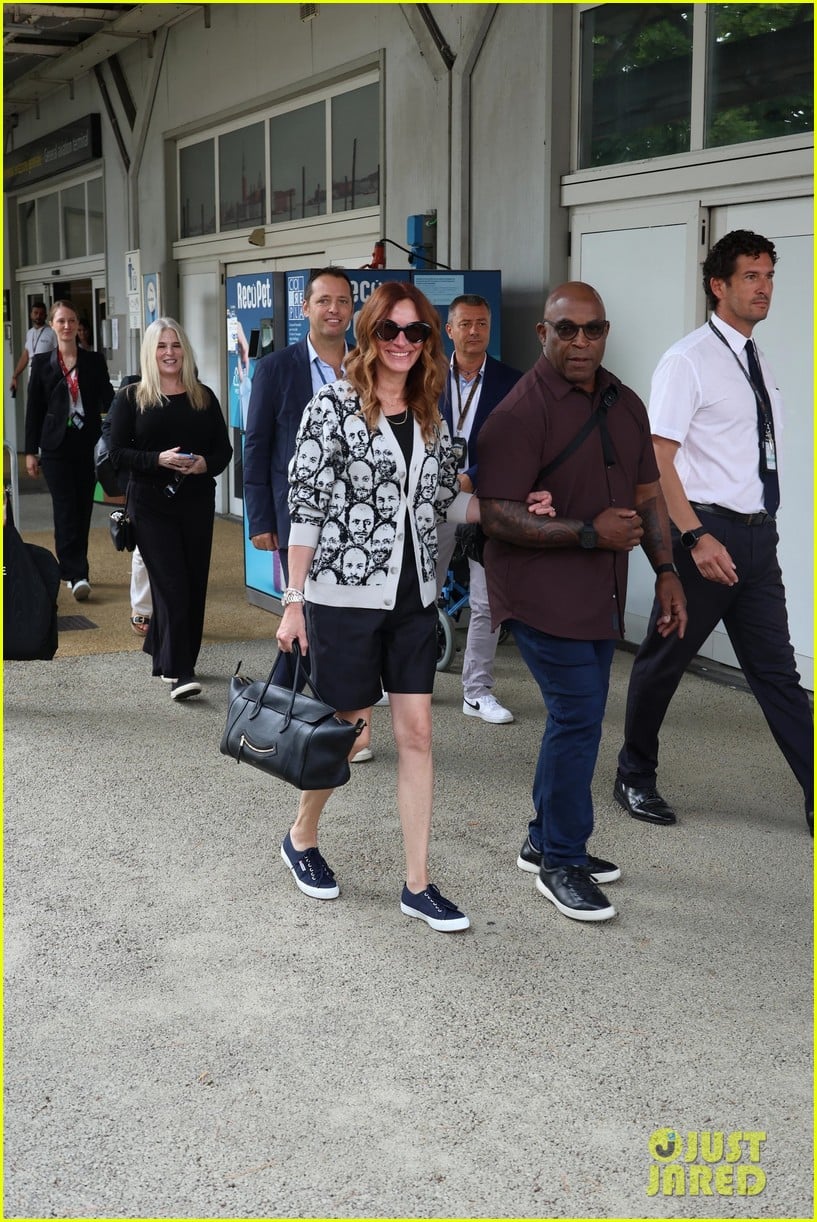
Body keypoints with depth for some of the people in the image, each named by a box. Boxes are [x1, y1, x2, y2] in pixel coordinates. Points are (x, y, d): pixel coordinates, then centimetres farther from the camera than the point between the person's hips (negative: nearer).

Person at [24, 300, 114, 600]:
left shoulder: (94, 361, 7)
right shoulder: (42, 362, 5)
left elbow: (107, 400, 6)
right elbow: (33, 408, 5)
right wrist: (31, 451, 3)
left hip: (88, 445, 2)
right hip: (57, 447, -2)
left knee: (82, 510, 6)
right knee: (66, 510, -9)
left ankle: (73, 570, 20)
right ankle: (76, 574, -11)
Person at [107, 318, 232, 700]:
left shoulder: (203, 397, 9)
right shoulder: (131, 398, 1)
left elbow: (224, 449, 10)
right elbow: (118, 453, -4)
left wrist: (206, 463, -12)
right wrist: (159, 460, -19)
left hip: (197, 505, 4)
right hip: (151, 506, -4)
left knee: (194, 586, 7)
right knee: (172, 586, -9)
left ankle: (162, 651, 27)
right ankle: (179, 673, -8)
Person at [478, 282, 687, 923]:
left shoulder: (625, 405, 9)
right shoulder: (521, 411, -15)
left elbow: (647, 493, 17)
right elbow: (499, 516, -20)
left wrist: (667, 571, 9)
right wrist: (591, 533, -23)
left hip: (600, 594, 8)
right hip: (542, 593, -8)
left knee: (578, 715, 14)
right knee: (579, 715, -9)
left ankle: (546, 841, 31)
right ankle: (561, 864, 6)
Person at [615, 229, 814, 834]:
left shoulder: (759, 363, 13)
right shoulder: (688, 361, -9)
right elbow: (655, 460, -15)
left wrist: (762, 529, 13)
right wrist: (697, 537, -22)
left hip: (758, 536, 7)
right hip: (708, 531, -7)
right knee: (664, 661, 8)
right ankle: (636, 778, 27)